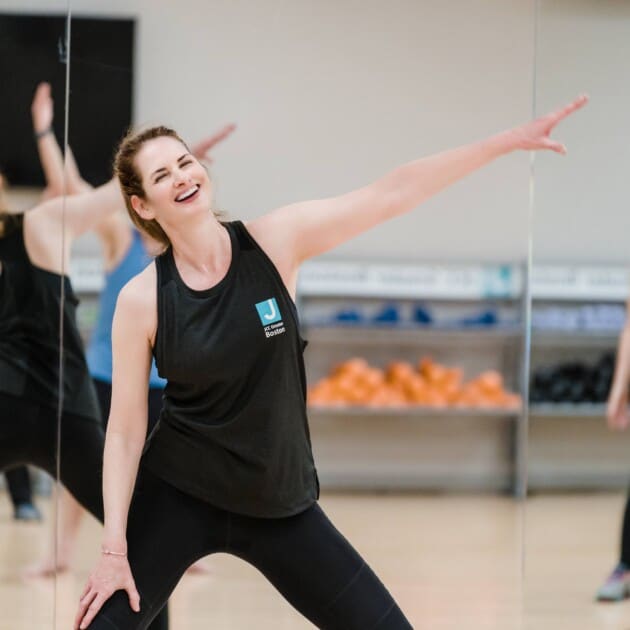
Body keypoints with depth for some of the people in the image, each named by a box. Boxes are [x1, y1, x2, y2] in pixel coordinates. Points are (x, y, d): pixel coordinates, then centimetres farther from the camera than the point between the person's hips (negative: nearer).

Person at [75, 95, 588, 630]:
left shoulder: (274, 242, -8)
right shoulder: (141, 300, -12)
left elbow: (391, 194, -12)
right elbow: (125, 430, -7)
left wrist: (510, 140, -15)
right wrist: (114, 548, -11)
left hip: (281, 503, 2)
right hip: (177, 498, -2)